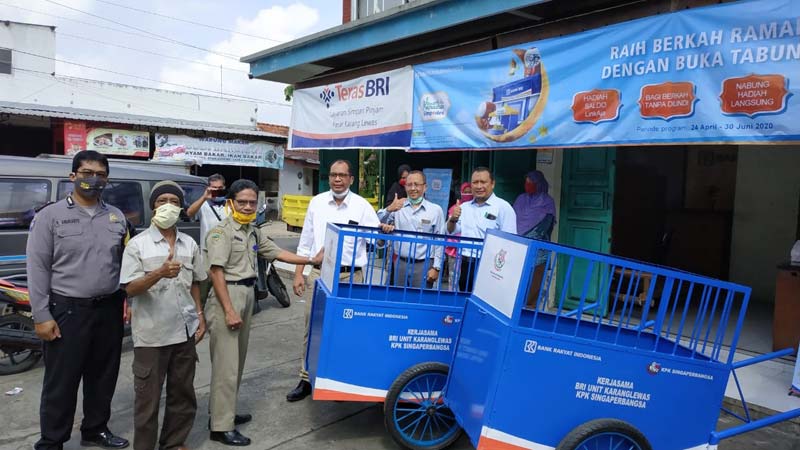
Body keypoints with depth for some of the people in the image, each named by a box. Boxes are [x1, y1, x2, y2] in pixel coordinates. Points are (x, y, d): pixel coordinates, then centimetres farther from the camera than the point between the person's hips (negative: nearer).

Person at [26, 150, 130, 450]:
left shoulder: (116, 217, 8)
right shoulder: (50, 216, -4)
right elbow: (37, 268, -7)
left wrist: (127, 301, 6)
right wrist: (42, 316, -11)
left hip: (109, 309, 4)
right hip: (67, 310, -4)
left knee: (104, 377, 15)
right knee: (61, 382, 5)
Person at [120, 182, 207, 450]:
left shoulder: (189, 244, 8)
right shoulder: (138, 244, -6)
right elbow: (130, 289, -12)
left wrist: (200, 316, 9)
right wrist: (159, 273, -28)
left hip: (185, 331, 5)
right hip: (151, 334, -5)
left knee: (183, 394, 15)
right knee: (148, 398, 5)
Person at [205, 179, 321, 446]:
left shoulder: (255, 233, 12)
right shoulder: (222, 231, -12)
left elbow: (277, 253, 19)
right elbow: (216, 272, -16)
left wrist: (312, 260, 17)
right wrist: (229, 310, -20)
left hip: (247, 296, 9)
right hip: (227, 297, -8)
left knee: (237, 361, 16)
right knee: (226, 364, -5)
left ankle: (222, 412, 30)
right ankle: (221, 427, 4)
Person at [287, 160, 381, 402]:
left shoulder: (362, 205, 0)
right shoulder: (317, 202, 8)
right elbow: (306, 241, 10)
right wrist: (298, 273, 6)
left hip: (350, 275, -2)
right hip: (319, 273, 2)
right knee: (312, 327, 7)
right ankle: (306, 379, 19)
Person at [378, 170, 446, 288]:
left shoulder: (435, 210, 1)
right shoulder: (397, 207, 7)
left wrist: (436, 267, -4)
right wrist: (388, 210, -17)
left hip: (423, 265, -2)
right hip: (401, 263, 3)